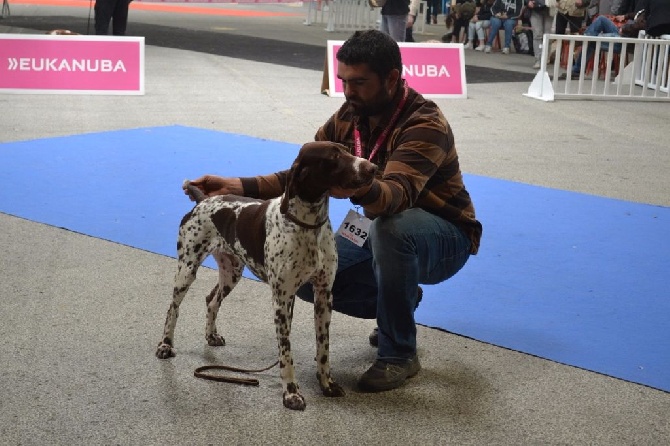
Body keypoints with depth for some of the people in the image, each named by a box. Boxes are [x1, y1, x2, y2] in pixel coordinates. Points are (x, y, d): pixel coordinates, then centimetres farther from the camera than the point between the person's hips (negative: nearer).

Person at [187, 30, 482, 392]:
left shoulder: (425, 126, -27)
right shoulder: (349, 116, -6)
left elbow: (398, 194, -44)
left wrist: (360, 189, -66)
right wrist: (238, 186, -15)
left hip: (443, 238, -6)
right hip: (380, 232, 7)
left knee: (390, 227, -39)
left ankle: (399, 354, -20)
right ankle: (397, 303, 13)